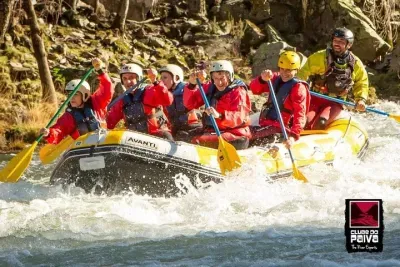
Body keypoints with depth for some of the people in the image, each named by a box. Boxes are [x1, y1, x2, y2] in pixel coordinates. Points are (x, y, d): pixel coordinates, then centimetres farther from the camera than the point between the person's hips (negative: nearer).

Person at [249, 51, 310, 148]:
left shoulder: (298, 88, -8)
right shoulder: (276, 79, 11)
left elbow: (300, 114, -18)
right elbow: (254, 89, 3)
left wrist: (293, 136, -33)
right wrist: (262, 79, -21)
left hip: (280, 130, -8)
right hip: (265, 125, 8)